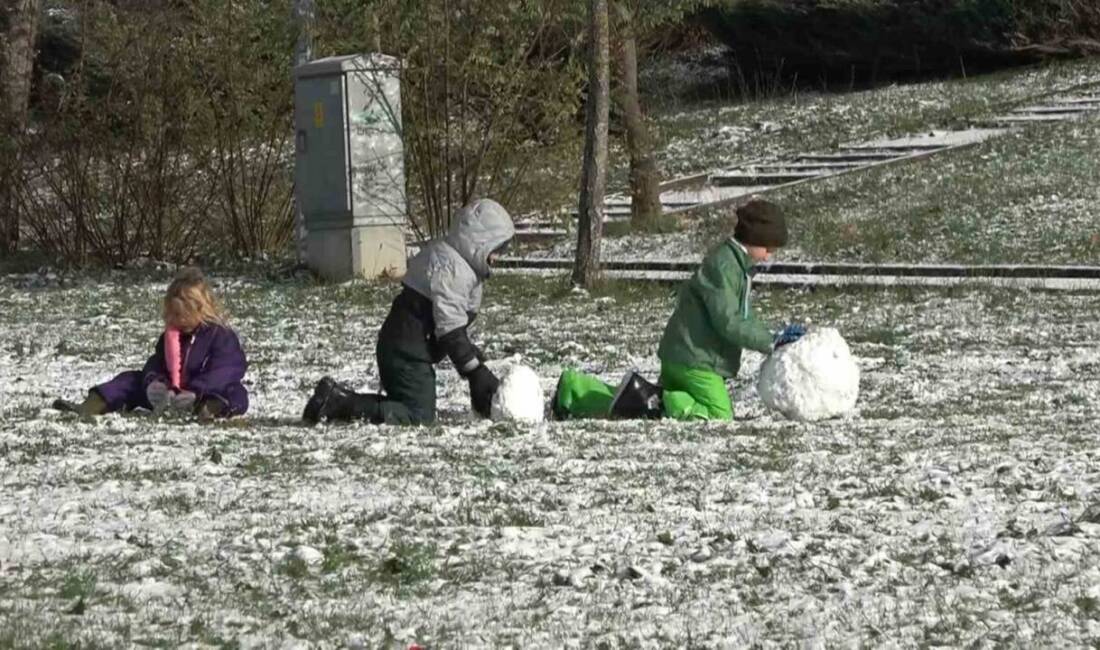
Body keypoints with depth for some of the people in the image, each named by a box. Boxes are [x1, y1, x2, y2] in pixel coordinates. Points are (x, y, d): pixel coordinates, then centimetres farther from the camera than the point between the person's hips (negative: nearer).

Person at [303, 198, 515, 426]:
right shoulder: (450, 269, -18)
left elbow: (456, 324, 23)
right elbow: (450, 330, -22)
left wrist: (476, 358, 18)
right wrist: (476, 371, -18)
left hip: (400, 348, 11)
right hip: (408, 353, -11)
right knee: (419, 417, -13)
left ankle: (338, 397, 10)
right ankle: (337, 403, -16)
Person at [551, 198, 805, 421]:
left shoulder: (739, 265, 15)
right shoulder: (722, 265, -18)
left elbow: (743, 319, 21)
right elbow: (728, 322, -22)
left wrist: (774, 337, 9)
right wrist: (770, 342, -19)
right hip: (694, 359, -10)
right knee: (720, 418, -14)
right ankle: (653, 401, -16)